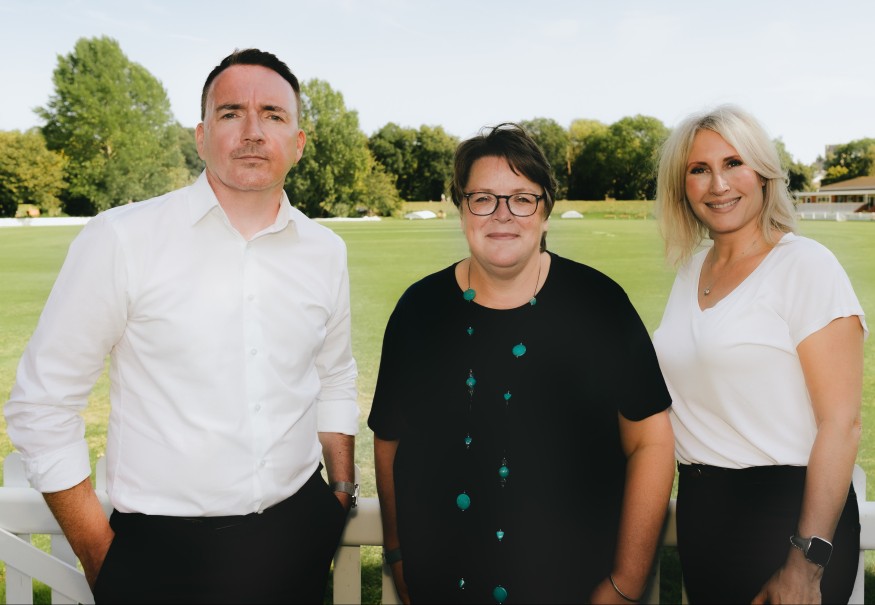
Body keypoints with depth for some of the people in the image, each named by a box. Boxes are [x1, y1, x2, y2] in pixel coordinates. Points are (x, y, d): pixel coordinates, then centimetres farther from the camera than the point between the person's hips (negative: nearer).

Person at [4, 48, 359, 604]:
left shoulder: (325, 251, 2)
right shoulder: (119, 240, -10)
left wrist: (343, 495, 11)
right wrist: (100, 555, -4)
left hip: (298, 536, 4)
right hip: (161, 553, -3)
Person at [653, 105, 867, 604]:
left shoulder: (806, 265, -12)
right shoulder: (691, 269, 8)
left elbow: (841, 422, -16)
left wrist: (807, 563, -19)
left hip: (785, 510, -6)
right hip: (700, 509, 6)